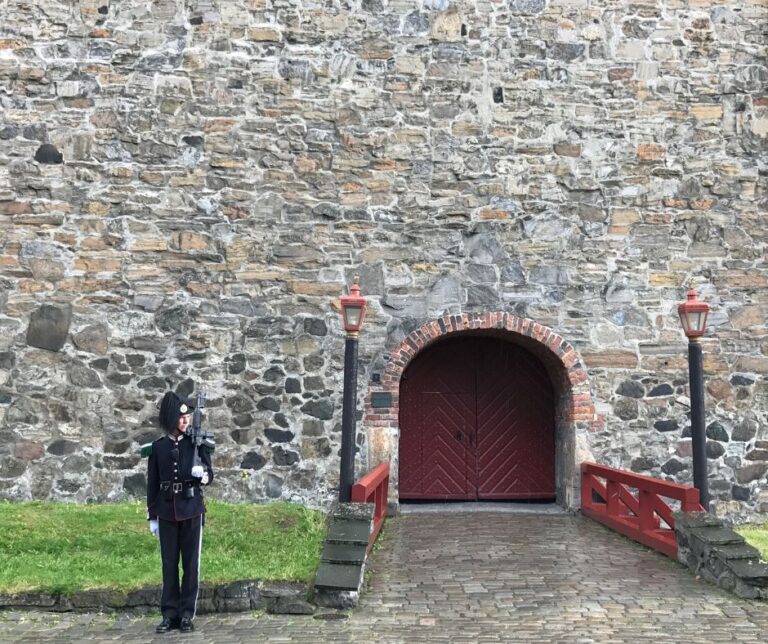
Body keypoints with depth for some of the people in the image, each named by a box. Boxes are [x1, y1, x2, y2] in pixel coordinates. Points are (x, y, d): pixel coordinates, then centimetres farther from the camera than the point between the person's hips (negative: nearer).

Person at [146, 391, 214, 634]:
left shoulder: (197, 443, -1)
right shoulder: (158, 447, 3)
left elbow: (209, 476, 1)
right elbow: (152, 484, 7)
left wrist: (201, 474, -23)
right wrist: (152, 516, 6)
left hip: (192, 511, -1)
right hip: (167, 512, 1)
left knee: (191, 563, 3)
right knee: (169, 564, 7)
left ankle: (186, 614, 12)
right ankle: (169, 614, 15)